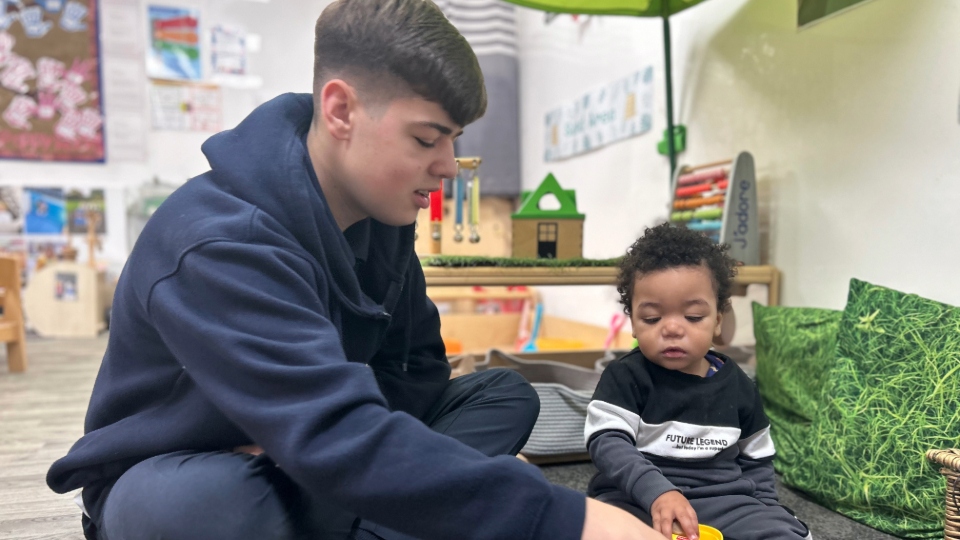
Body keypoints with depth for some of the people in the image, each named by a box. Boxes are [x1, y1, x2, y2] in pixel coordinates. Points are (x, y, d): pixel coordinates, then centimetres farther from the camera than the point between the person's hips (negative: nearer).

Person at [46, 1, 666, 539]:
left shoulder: (381, 215, -6)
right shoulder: (217, 243, -30)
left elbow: (418, 367, 1)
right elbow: (341, 441, -41)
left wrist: (313, 439, -19)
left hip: (295, 469, 7)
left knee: (504, 394, -6)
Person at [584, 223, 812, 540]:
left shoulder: (738, 385, 8)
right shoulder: (624, 377, -6)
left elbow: (756, 459, 21)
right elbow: (608, 443, -18)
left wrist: (763, 510, 9)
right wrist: (657, 491, -32)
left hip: (723, 498, 4)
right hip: (637, 499, -3)